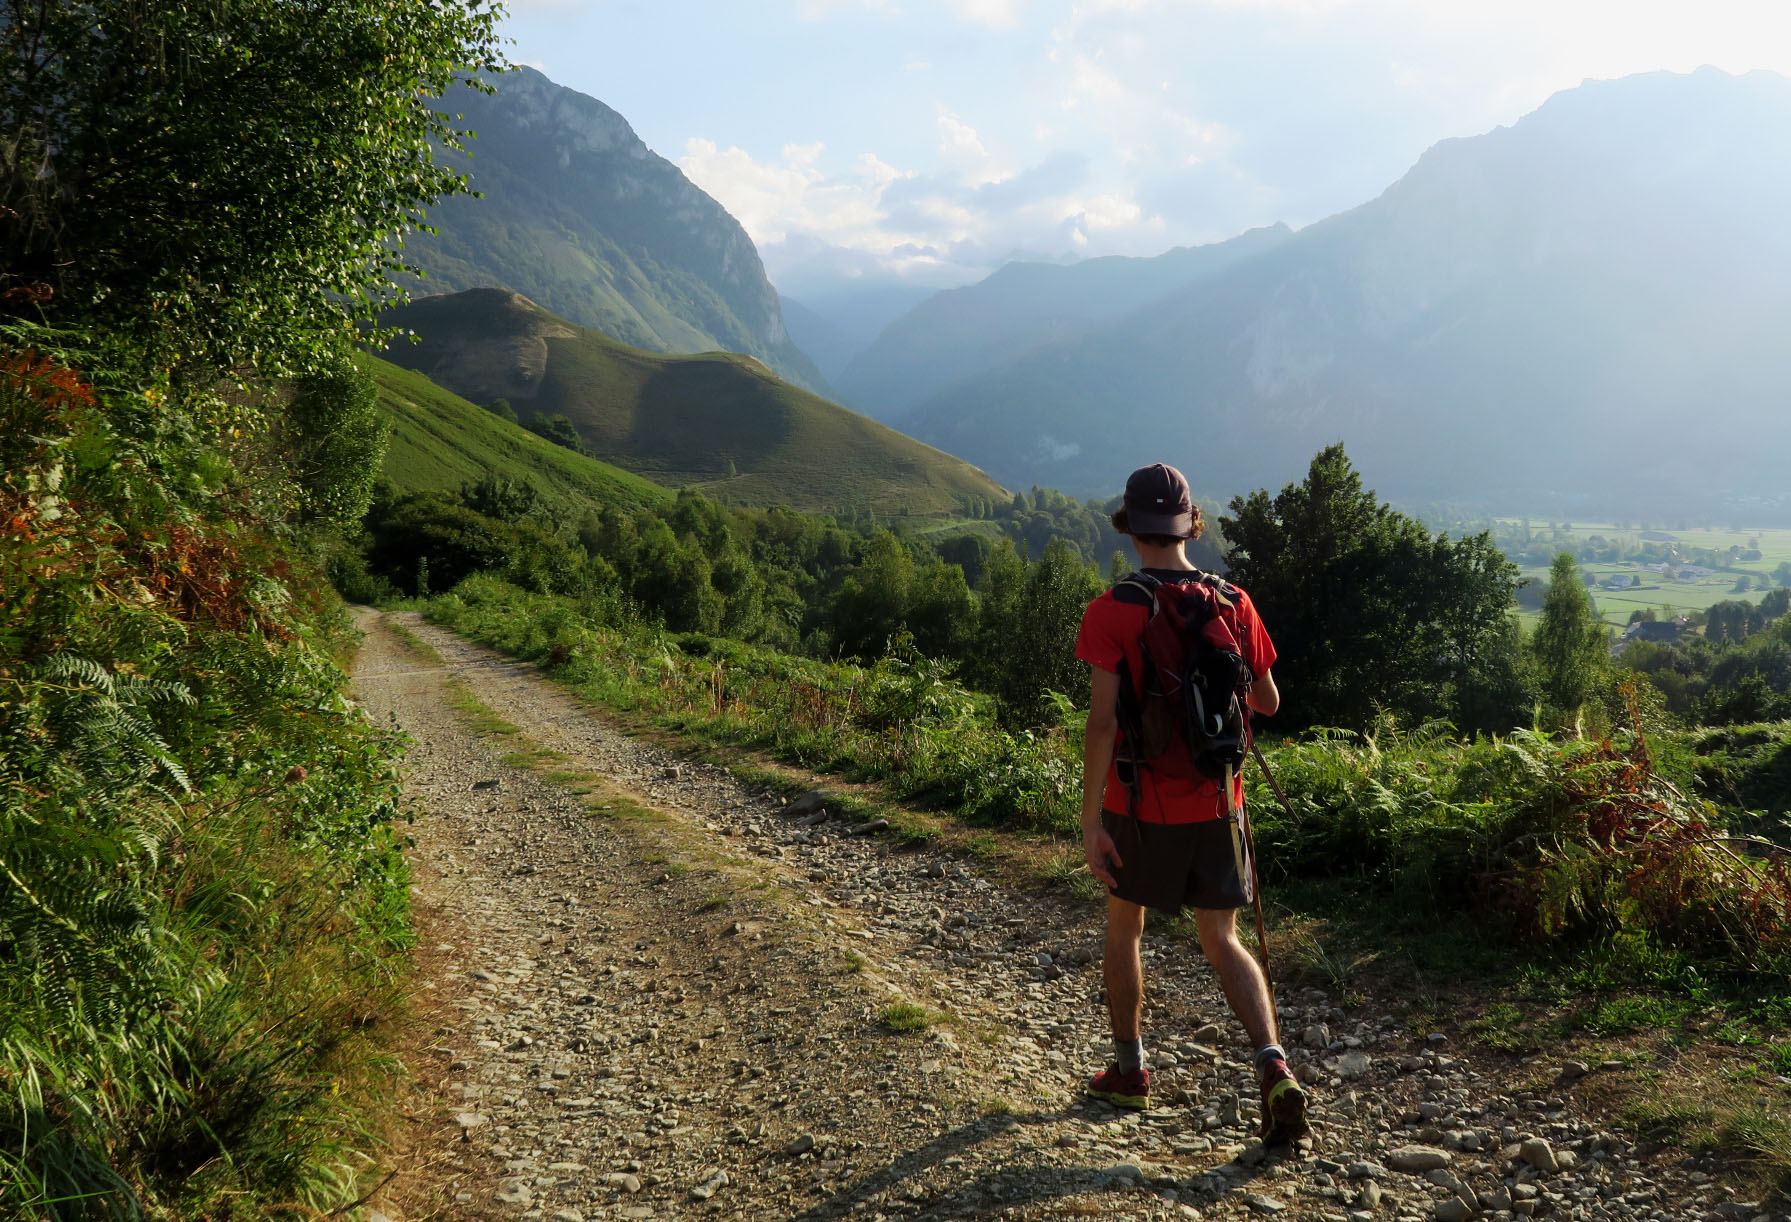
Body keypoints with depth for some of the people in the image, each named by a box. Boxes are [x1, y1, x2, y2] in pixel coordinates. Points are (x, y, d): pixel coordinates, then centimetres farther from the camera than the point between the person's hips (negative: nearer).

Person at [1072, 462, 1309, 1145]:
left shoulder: (1111, 614, -14)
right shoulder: (1234, 604, -2)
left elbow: (1103, 722, -19)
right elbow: (1268, 703, 6)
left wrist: (1090, 822, -15)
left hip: (1139, 806, -3)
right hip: (1214, 805, 3)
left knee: (1123, 930, 18)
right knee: (1222, 944, 12)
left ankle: (1130, 1071, 28)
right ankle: (1273, 1066, -6)